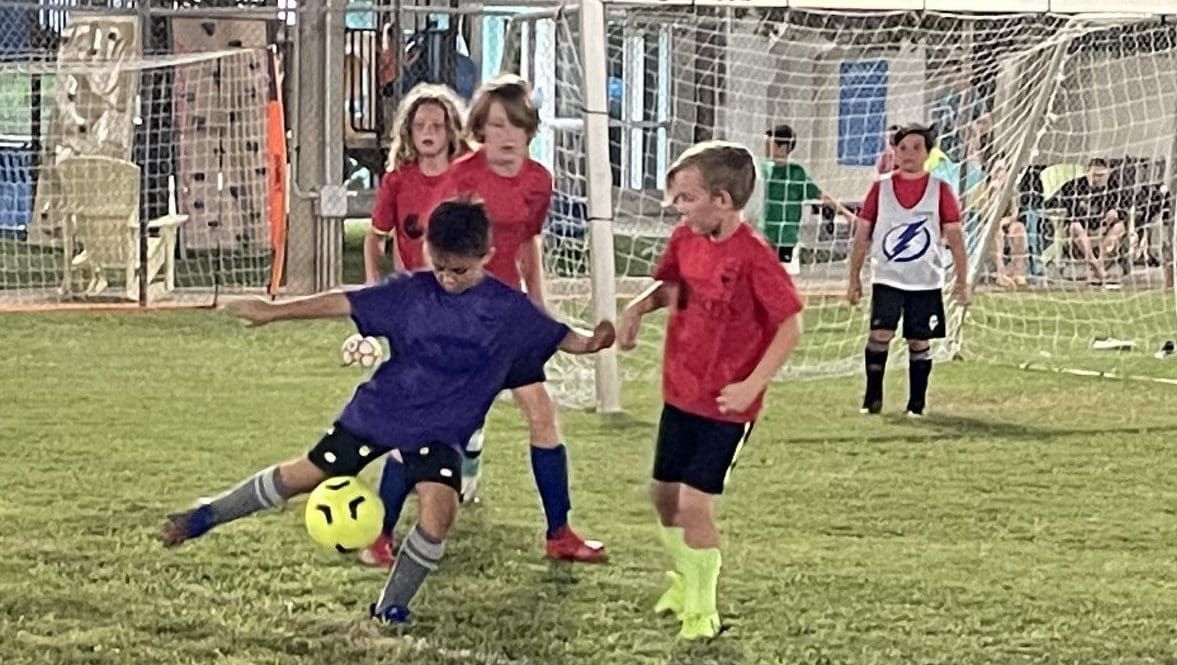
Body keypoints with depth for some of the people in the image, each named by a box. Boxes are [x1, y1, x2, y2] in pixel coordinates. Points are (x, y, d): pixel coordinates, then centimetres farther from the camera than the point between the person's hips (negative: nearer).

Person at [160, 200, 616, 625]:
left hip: (441, 431, -1)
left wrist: (587, 344, -19)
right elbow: (344, 303, -7)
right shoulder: (411, 292, -9)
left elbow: (553, 336, 2)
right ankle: (206, 517, 27)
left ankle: (391, 607, -6)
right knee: (305, 475, 8)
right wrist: (275, 311, -8)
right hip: (377, 411, 1)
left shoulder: (509, 310, -10)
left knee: (440, 507, -24)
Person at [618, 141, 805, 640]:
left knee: (694, 502, -10)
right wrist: (640, 307, -5)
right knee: (663, 494, 16)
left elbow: (790, 327, -19)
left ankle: (702, 609, 9)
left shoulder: (753, 256, -22)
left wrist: (752, 386, -23)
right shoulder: (685, 238, -2)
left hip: (726, 404, -7)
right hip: (680, 393, 7)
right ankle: (686, 580, 42)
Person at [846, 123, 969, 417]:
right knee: (880, 333, -15)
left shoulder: (940, 189, 1)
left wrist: (962, 280, -2)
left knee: (919, 342, 3)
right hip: (887, 279, 0)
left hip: (926, 282, 0)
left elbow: (954, 236, 2)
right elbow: (862, 235, 7)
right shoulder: (881, 188, 3)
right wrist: (854, 278, 5)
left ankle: (917, 403, 15)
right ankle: (872, 397, -4)